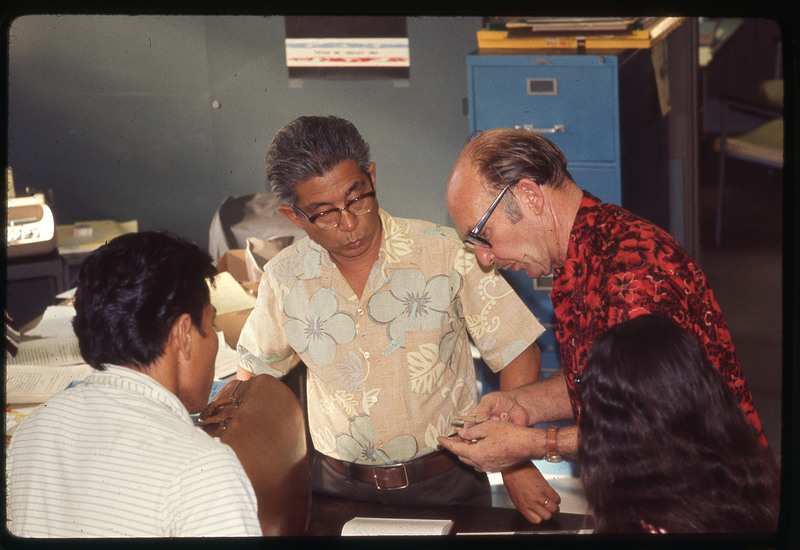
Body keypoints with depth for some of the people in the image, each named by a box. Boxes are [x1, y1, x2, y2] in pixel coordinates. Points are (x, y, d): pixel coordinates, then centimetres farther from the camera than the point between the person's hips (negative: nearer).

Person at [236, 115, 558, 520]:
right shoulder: (283, 278, 1)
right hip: (338, 487, 2)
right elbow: (254, 365, 18)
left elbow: (518, 353, -2)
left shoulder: (445, 254, -6)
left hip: (446, 486, -2)